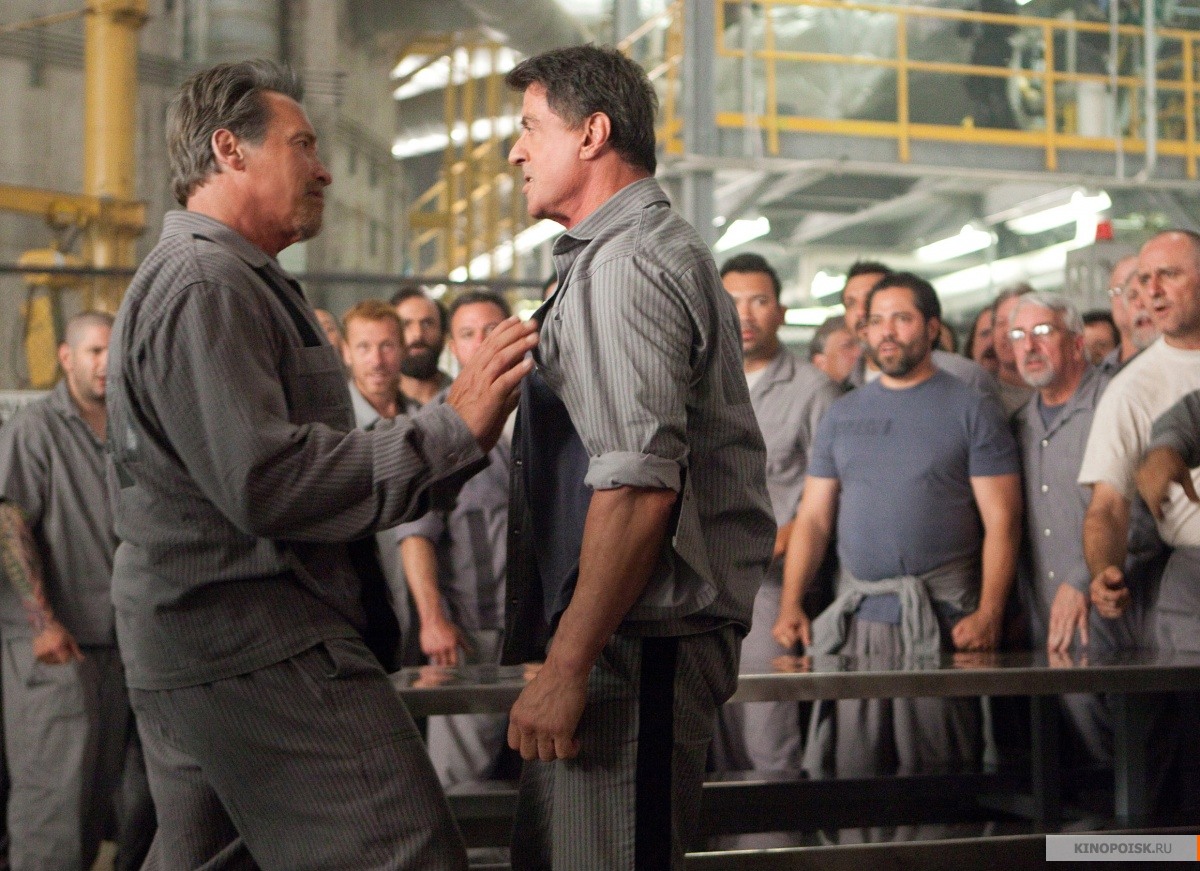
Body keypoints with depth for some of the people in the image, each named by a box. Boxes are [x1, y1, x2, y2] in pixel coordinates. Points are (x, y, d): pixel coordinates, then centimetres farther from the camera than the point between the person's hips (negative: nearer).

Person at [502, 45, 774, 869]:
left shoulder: (625, 266, -12)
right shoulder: (669, 251, 21)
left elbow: (639, 485, -23)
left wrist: (566, 667, -23)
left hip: (637, 641, -11)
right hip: (649, 638, 11)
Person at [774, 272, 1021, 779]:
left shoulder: (972, 410, 2)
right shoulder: (843, 414, 13)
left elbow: (1001, 522, -4)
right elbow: (814, 518, 11)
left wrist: (988, 613, -16)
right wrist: (791, 604, -2)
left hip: (942, 619, -3)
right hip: (856, 614, 3)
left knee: (935, 770, 0)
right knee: (844, 771, 1)